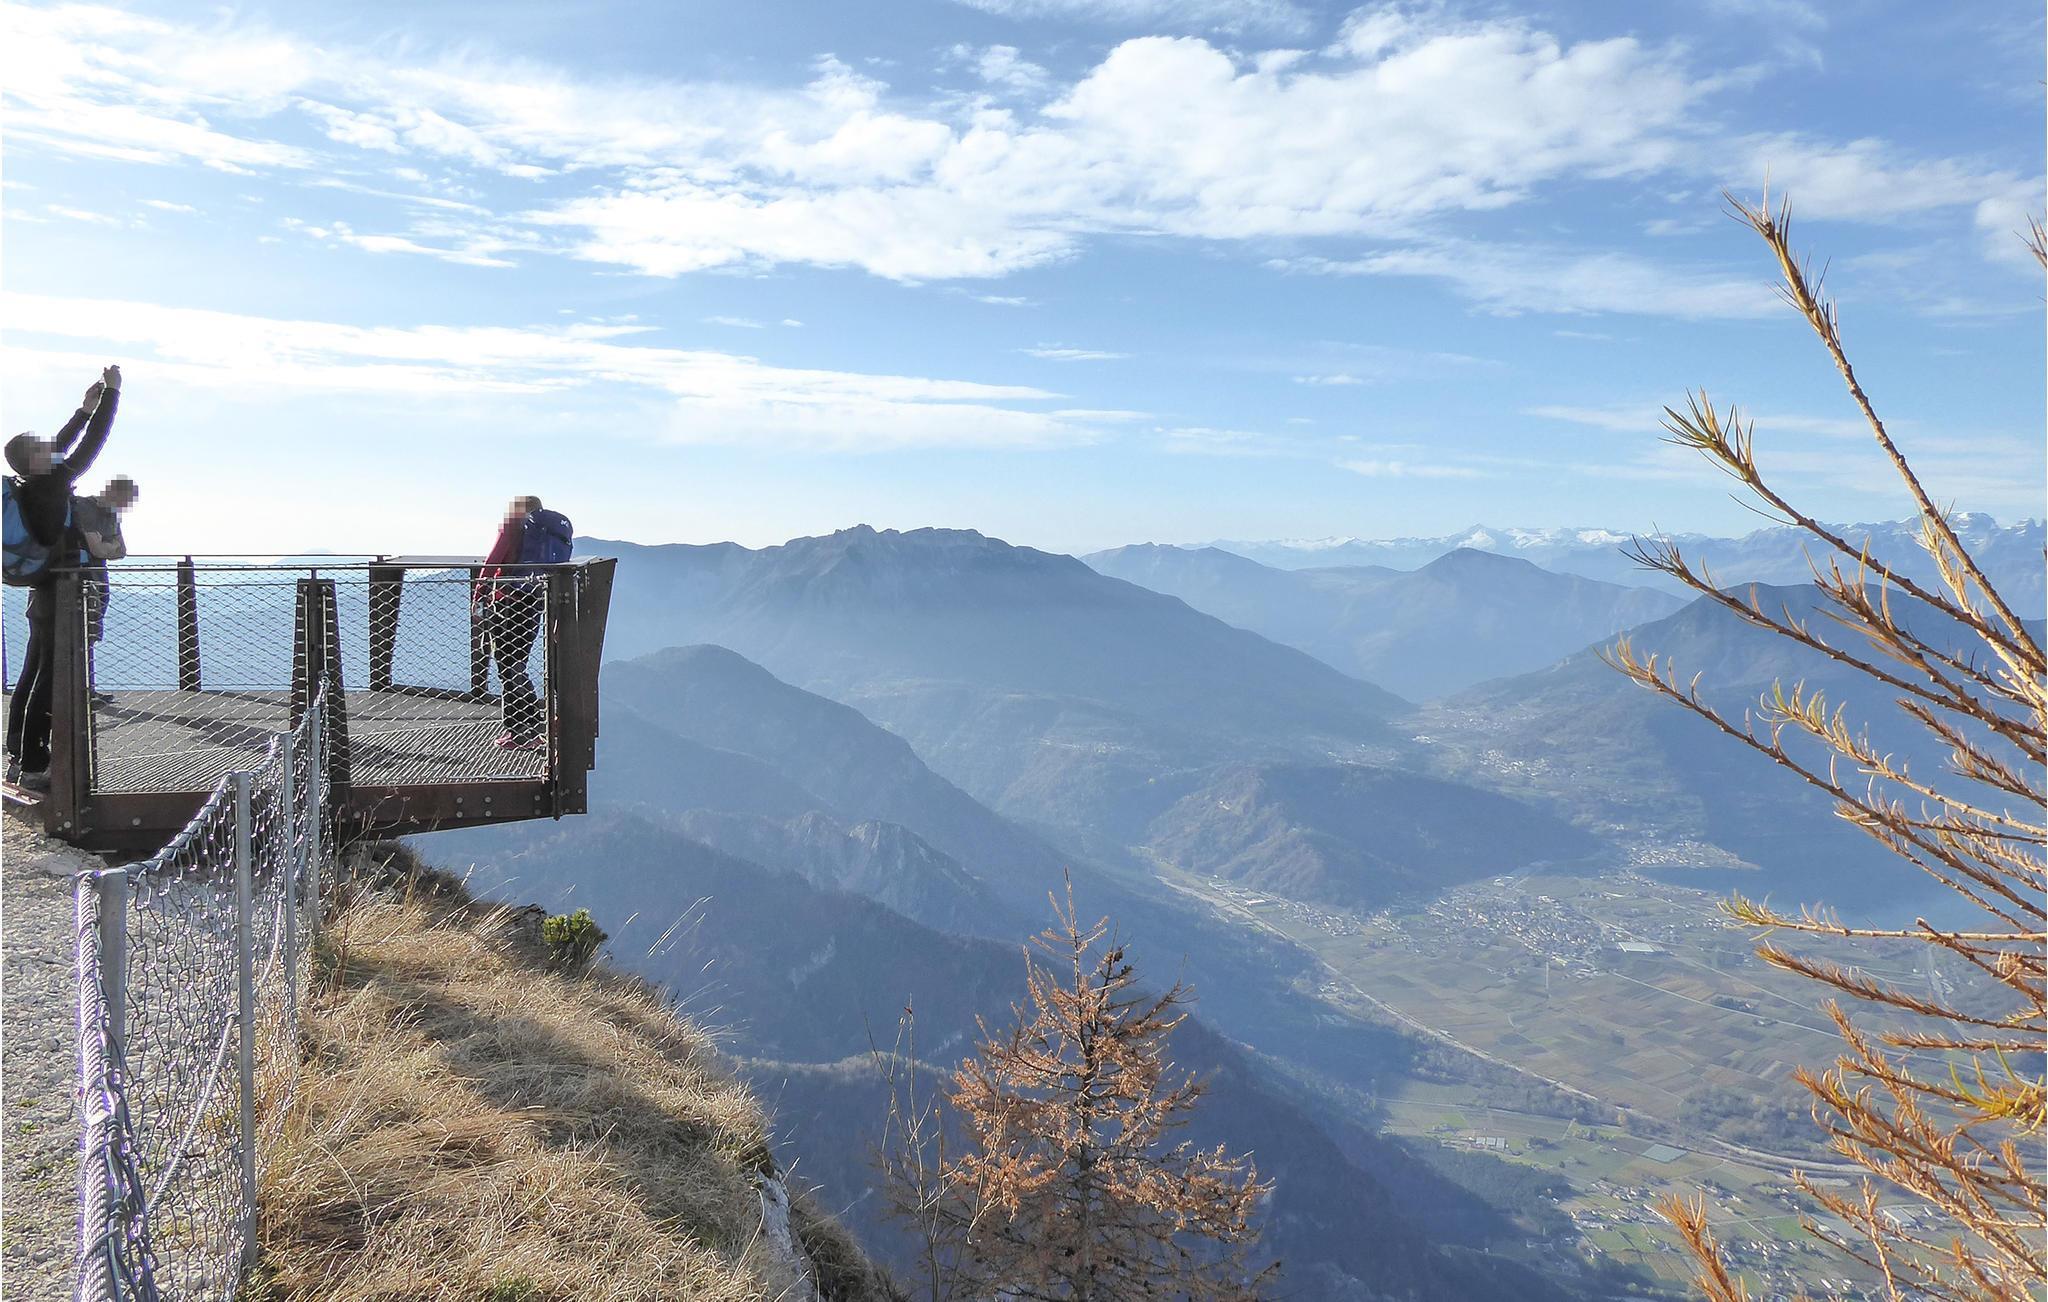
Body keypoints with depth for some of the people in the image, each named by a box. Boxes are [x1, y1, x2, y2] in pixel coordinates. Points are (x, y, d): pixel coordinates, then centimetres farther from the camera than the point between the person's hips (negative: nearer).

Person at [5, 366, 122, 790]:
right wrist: (111, 394, -10)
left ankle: (19, 757, 24)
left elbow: (61, 448, 22)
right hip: (60, 596, -10)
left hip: (44, 592, 10)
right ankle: (32, 766, -3)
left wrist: (84, 410, 23)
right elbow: (87, 448, -16)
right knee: (50, 680, -6)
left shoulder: (30, 485, 6)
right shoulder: (49, 486, -17)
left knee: (34, 675, 16)